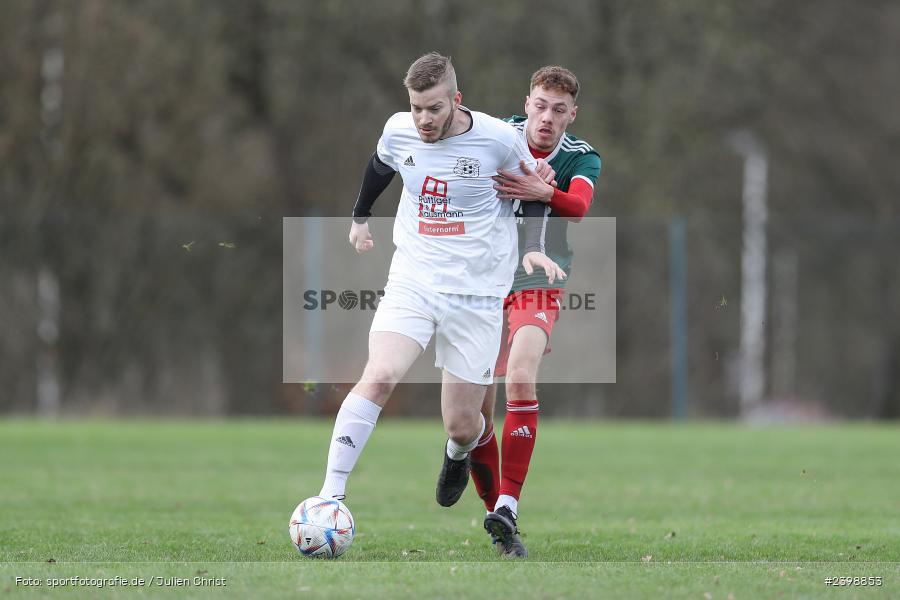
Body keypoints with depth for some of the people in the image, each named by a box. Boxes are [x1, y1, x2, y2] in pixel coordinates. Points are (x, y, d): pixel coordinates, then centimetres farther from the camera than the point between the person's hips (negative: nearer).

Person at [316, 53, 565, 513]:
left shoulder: (499, 139, -12)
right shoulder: (399, 131, -3)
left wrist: (533, 248, -9)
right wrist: (360, 216, 36)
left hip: (477, 295, -1)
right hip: (412, 281, 1)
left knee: (461, 426, 4)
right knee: (379, 377, -25)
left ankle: (458, 454, 43)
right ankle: (331, 495, -22)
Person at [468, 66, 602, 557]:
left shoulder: (581, 158, -7)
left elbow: (579, 206, -27)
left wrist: (544, 193, -47)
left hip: (539, 286, -2)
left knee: (520, 380, -27)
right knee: (476, 410, -2)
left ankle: (506, 510, -28)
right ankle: (495, 513, 16)